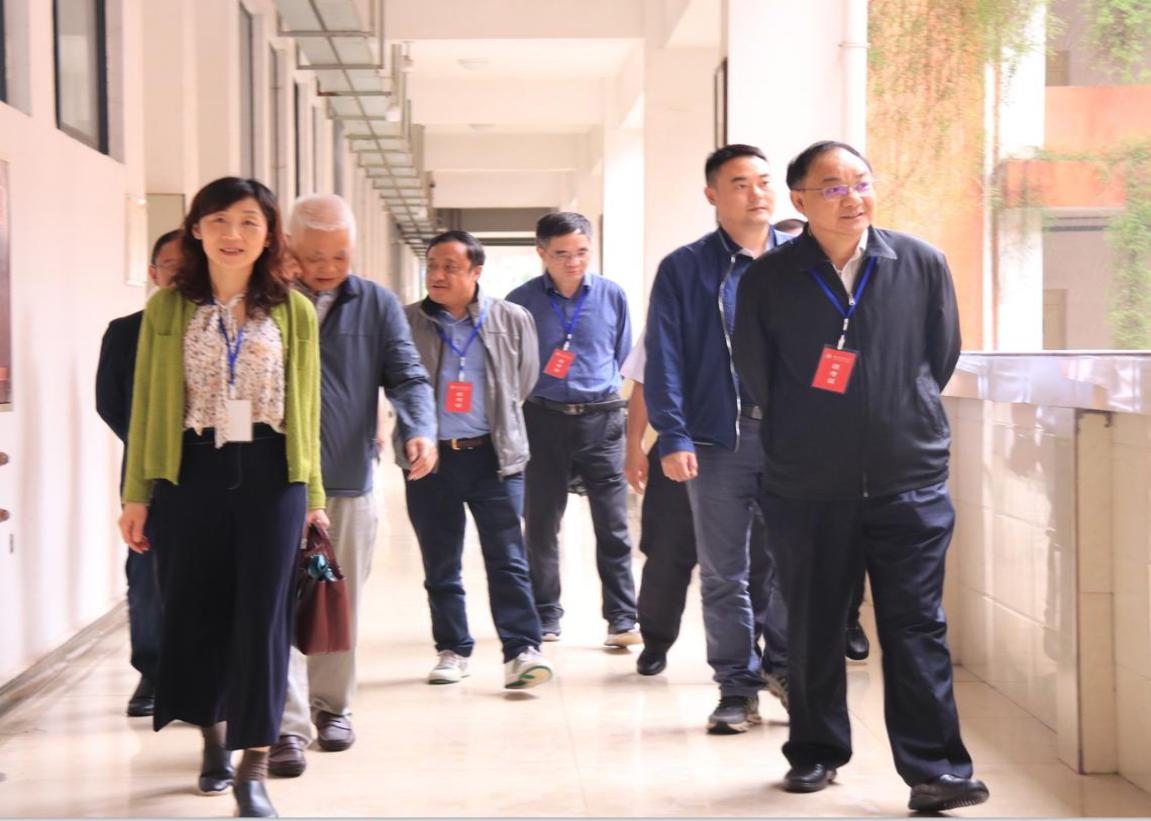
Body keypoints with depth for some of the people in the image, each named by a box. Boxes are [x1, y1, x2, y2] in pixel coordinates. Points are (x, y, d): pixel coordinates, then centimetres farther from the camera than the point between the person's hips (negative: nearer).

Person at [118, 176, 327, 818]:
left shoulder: (294, 311, 4)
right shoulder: (167, 308, 5)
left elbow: (306, 409, 7)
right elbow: (147, 404, 5)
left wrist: (312, 495, 7)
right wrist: (137, 494, 3)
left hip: (269, 473, -1)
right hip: (190, 472, 1)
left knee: (263, 614, -3)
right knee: (196, 609, 9)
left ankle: (255, 767, 3)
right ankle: (215, 737, 31)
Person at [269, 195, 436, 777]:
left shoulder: (377, 305, 6)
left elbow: (407, 376, 2)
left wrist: (419, 430, -18)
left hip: (350, 484, 3)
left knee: (342, 606, 13)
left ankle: (332, 706, 29)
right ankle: (287, 725, -6)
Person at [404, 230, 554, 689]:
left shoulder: (513, 320, 3)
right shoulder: (409, 322, 2)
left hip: (494, 456, -1)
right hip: (431, 458, 1)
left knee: (508, 559, -6)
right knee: (440, 564, 8)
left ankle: (522, 650, -5)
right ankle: (453, 651, 19)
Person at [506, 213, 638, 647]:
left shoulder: (612, 296, 3)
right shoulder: (521, 301, -1)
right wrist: (532, 393, 5)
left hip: (601, 419, 0)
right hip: (543, 420, 0)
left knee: (613, 525, -1)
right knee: (540, 525, 8)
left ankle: (623, 617, 5)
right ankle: (545, 616, 19)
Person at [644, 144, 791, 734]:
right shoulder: (685, 269, 4)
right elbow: (664, 359, 0)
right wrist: (672, 437, -9)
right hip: (718, 437, -1)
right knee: (724, 573, 5)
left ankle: (782, 663, 25)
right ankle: (737, 686, 16)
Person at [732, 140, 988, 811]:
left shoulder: (921, 264, -2)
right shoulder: (770, 278, -4)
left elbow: (943, 352, 10)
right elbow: (755, 371, 8)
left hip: (909, 480, 0)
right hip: (807, 486, 0)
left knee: (917, 626, 0)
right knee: (814, 626, 11)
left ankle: (936, 768, 3)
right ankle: (816, 752, 25)